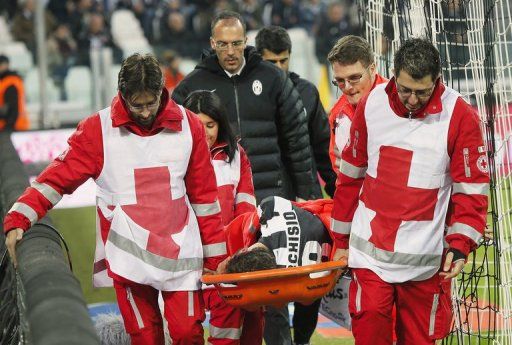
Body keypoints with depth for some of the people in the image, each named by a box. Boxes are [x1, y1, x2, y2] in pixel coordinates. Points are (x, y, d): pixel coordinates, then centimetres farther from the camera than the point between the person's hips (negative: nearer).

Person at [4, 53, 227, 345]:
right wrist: (18, 220, -16)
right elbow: (59, 176, -4)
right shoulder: (98, 130, -4)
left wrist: (216, 256, 7)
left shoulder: (189, 126, 2)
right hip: (128, 256, -1)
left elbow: (204, 195, 6)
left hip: (181, 253, 1)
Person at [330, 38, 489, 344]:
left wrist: (460, 245, -14)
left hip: (424, 259, -2)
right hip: (371, 248, 2)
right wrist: (342, 239, 14)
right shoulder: (372, 104, 0)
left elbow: (472, 188, -4)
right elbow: (351, 175, 10)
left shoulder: (460, 116, -9)